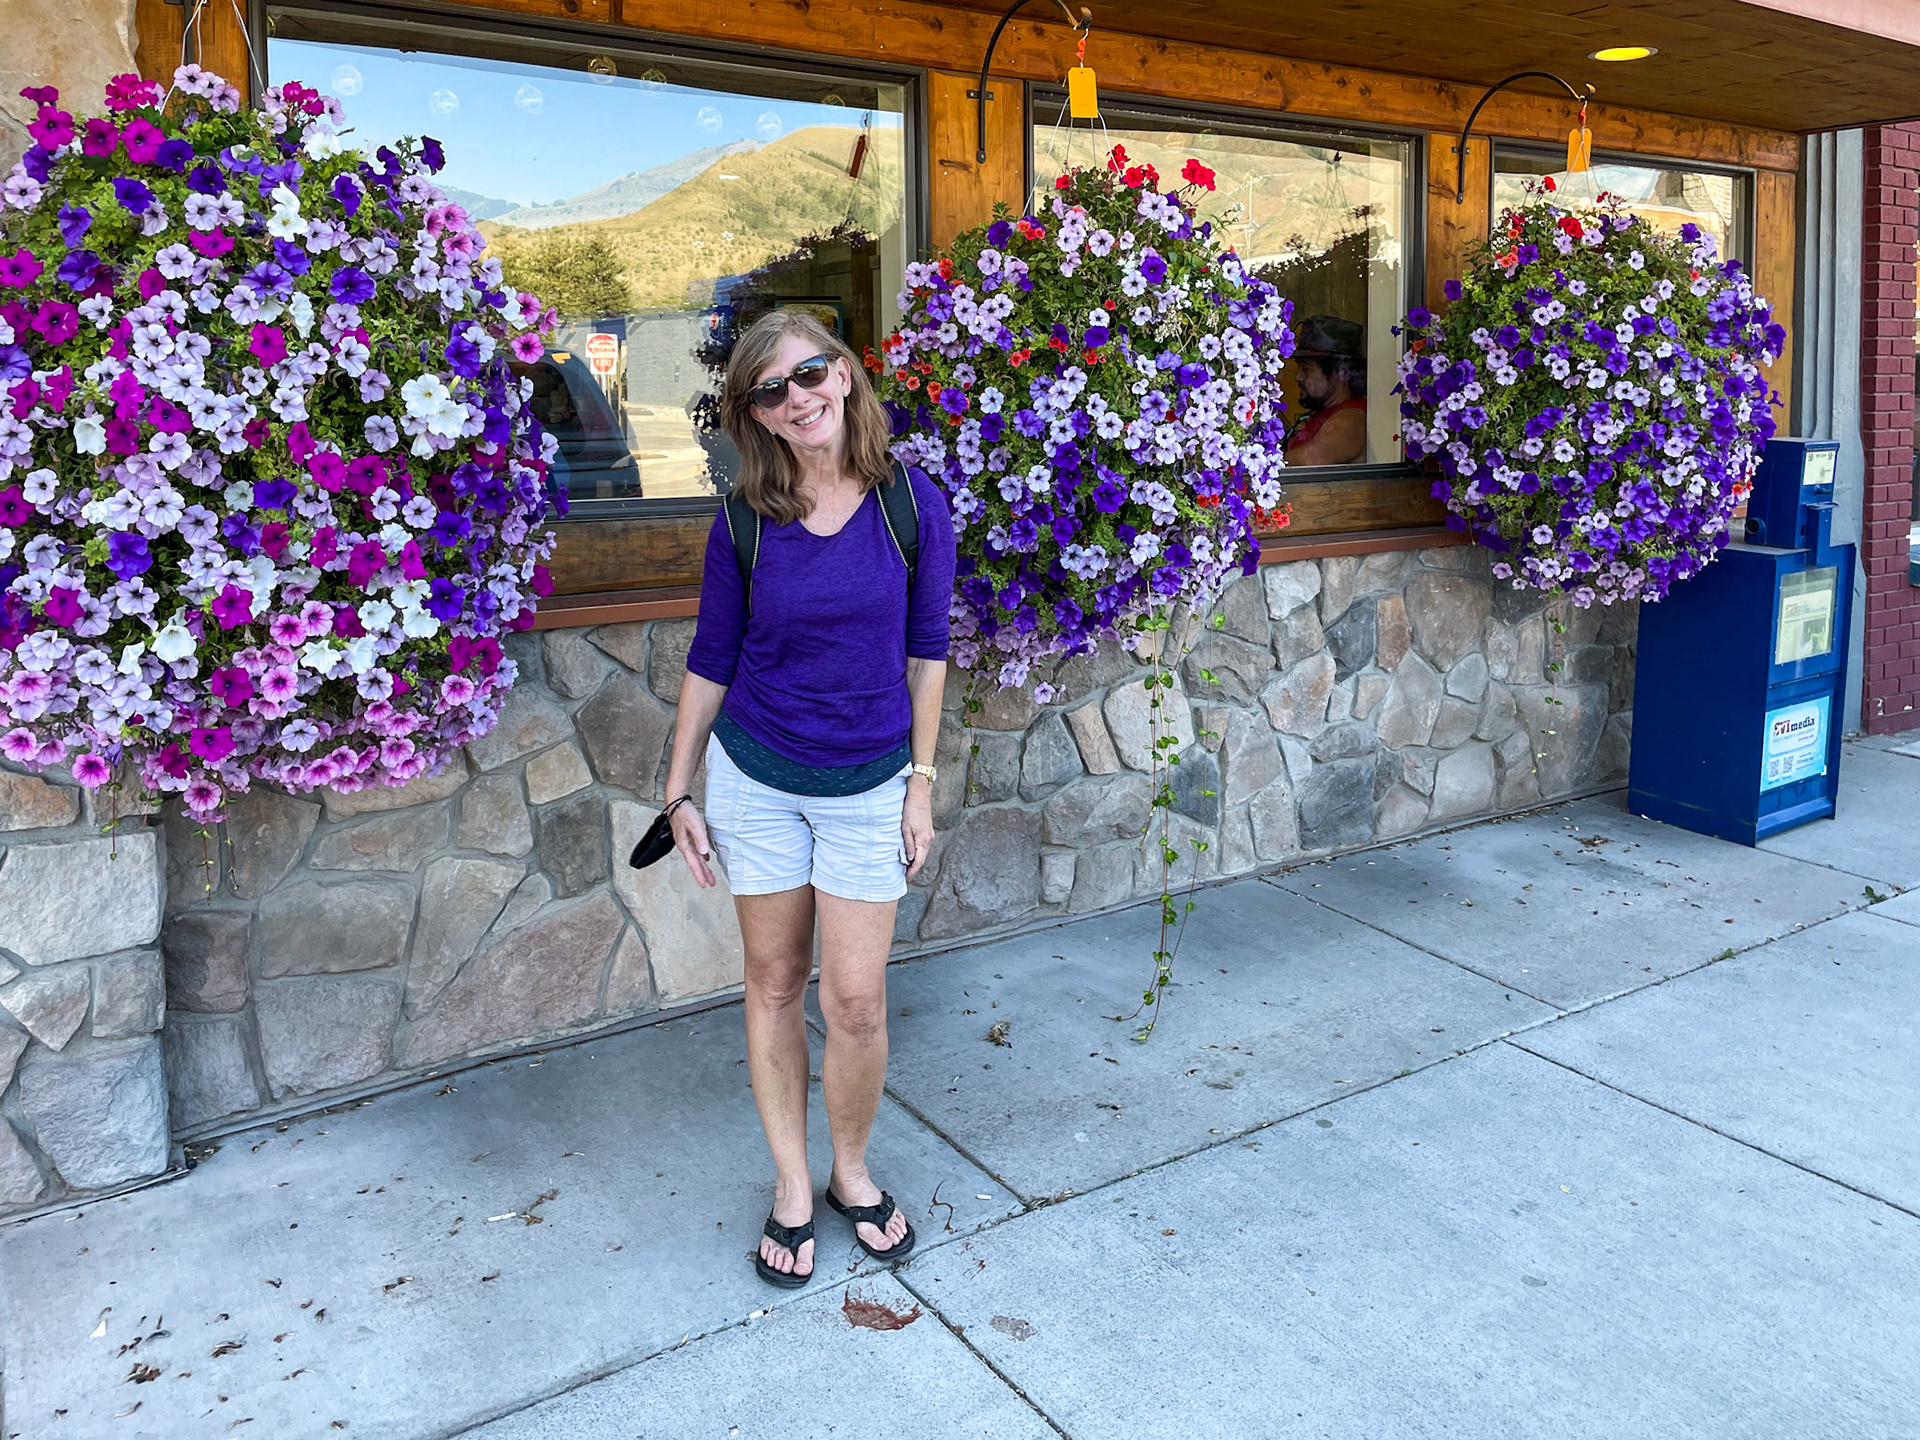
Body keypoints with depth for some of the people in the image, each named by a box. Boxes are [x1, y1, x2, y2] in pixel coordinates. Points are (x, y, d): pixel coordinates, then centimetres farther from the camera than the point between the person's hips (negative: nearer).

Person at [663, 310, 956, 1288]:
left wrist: (922, 783, 0)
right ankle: (791, 1186, 29)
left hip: (869, 785, 0)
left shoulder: (912, 505, -8)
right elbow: (711, 659, 3)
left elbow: (926, 648, 0)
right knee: (774, 983, 11)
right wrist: (679, 793, 3)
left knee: (856, 1002, 1)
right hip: (755, 776, 1)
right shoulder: (743, 523, -7)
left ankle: (851, 1172, 28)